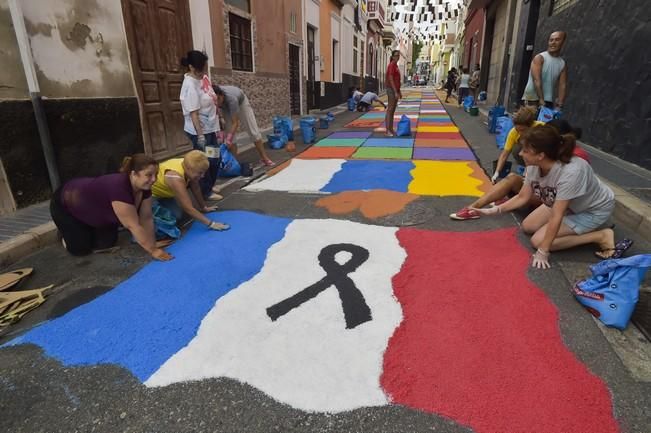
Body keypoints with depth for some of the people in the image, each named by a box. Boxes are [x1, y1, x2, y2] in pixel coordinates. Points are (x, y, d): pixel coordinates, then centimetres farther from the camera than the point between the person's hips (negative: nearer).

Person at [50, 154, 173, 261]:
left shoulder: (144, 187, -20)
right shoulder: (119, 188, -43)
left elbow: (146, 218, -16)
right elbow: (133, 226, -40)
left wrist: (153, 246, -20)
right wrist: (153, 251, -35)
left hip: (90, 207, 7)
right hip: (64, 205, -7)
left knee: (108, 242, -1)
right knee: (80, 249, -7)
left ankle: (87, 229, 27)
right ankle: (64, 232, 24)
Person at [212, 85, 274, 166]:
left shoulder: (231, 98, -46)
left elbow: (235, 123, -42)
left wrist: (229, 139, -50)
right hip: (226, 108, 3)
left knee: (254, 131, -2)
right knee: (229, 131, -9)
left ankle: (264, 158, 10)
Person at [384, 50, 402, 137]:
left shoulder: (396, 66, 19)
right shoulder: (391, 65, -13)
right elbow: (391, 80, -20)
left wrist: (399, 92, 21)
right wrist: (396, 92, -24)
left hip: (395, 90, 10)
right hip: (392, 90, -10)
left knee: (393, 111, 10)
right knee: (389, 110, -10)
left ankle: (391, 130, 14)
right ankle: (388, 131, -10)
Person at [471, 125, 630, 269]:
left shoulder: (571, 172, -40)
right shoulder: (534, 166, -19)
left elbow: (556, 217, -35)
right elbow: (522, 197, -6)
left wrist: (542, 252, -28)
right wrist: (494, 210, -17)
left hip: (595, 209, -7)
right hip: (567, 203, 7)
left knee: (538, 240, -16)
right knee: (528, 226, 3)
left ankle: (601, 236, -6)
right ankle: (578, 227, 16)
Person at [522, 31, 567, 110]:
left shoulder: (563, 64, 9)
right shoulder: (539, 58, -5)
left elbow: (562, 86, 3)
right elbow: (536, 80, -16)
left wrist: (559, 105, -10)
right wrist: (541, 100, -23)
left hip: (548, 101, 5)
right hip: (532, 98, -5)